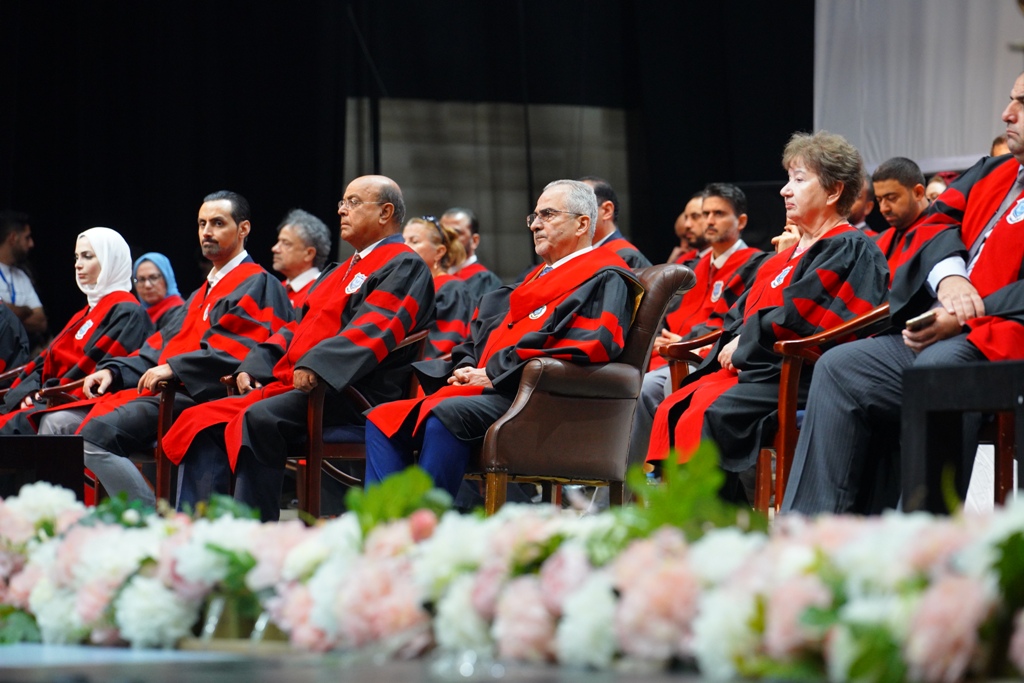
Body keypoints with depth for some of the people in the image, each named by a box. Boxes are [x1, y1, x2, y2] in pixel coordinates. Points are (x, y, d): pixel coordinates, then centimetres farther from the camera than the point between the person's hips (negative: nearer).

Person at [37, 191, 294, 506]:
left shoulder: (257, 285, 0)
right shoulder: (202, 293, 31)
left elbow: (236, 348, -16)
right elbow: (163, 344, 25)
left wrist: (174, 368, -21)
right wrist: (114, 371, 8)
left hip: (195, 396, -10)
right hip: (163, 393, 10)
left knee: (95, 432, -30)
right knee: (56, 425, -1)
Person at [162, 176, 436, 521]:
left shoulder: (404, 266, -1)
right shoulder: (341, 272, 29)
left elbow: (373, 329, -18)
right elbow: (299, 327, 27)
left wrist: (317, 366, -31)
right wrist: (255, 365, 9)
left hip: (350, 392, -10)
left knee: (258, 419, -34)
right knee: (203, 422, -6)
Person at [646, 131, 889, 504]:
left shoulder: (851, 250, -4)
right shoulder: (790, 253, 25)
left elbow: (797, 316, -16)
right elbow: (742, 314, 21)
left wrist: (744, 345, -8)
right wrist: (735, 347, 0)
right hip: (750, 367, 10)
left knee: (707, 415, -29)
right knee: (673, 410, -10)